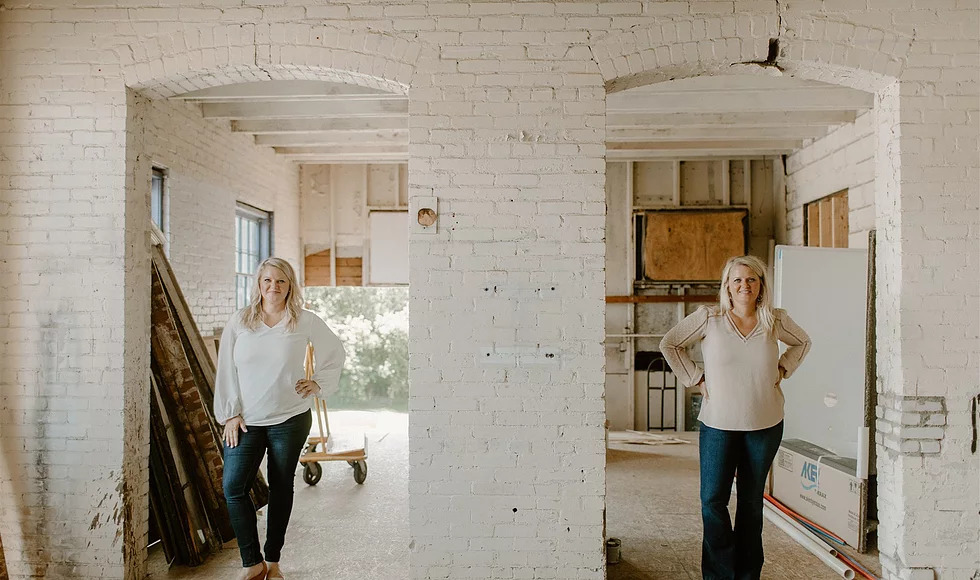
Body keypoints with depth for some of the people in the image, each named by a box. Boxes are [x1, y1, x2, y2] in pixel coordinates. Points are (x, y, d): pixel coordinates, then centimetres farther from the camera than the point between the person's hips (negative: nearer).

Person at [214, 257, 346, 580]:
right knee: (233, 487, -7)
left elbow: (336, 354, 10)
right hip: (246, 420, 1)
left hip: (290, 420, -1)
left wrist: (319, 384, 1)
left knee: (281, 488, 9)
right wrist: (230, 414, -2)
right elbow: (226, 370, 3)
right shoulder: (239, 322, 0)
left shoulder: (305, 322, -3)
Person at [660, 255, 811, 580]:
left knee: (752, 501, 12)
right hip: (718, 424, -2)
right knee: (713, 499, -2)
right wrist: (696, 378, -3)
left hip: (766, 425, 2)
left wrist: (782, 370, 5)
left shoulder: (775, 320, -1)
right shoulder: (708, 318, -7)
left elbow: (802, 342, 20)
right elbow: (669, 344, 3)